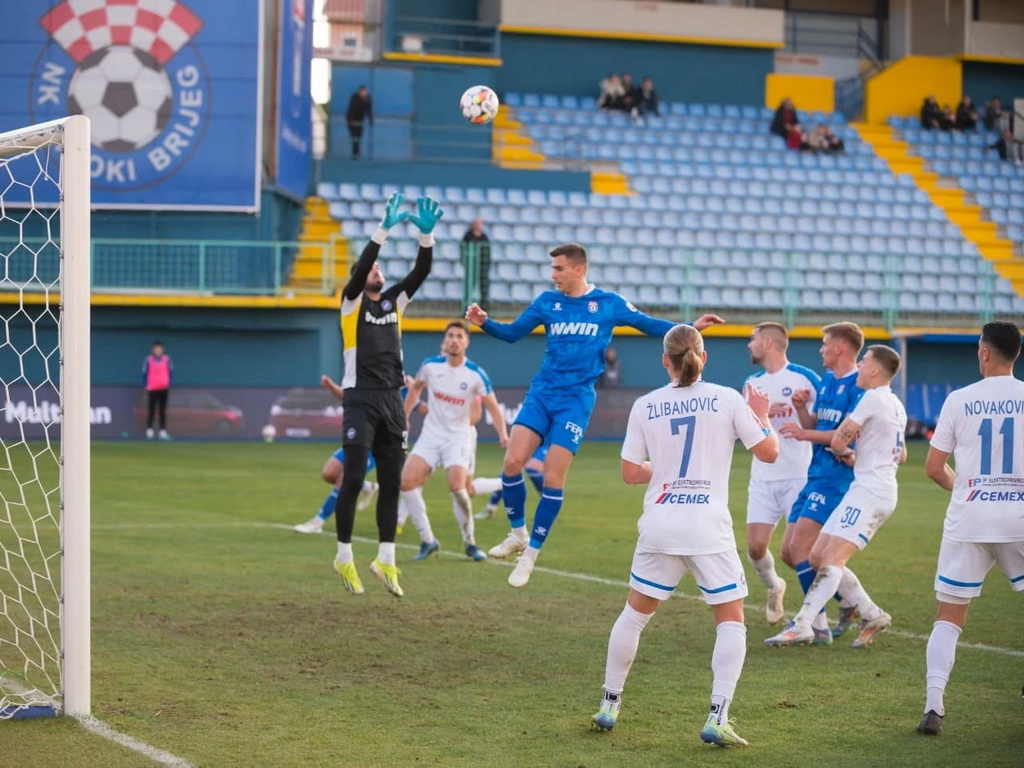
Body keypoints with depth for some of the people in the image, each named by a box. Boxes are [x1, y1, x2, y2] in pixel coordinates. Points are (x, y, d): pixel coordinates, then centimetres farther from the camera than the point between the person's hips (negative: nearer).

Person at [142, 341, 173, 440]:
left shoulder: (166, 359, 5)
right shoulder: (148, 360, -1)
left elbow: (171, 373, 10)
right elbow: (144, 374, 4)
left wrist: (169, 386, 2)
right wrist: (146, 387, -1)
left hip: (164, 389, 2)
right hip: (152, 389, -2)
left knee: (163, 411, 3)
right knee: (152, 411, -2)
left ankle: (163, 432, 3)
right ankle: (149, 431, 3)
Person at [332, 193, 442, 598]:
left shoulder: (395, 300, 13)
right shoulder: (352, 301, 1)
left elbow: (421, 271, 2)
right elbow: (360, 266, -16)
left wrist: (427, 234, -13)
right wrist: (384, 229, -24)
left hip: (392, 400, 5)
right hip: (361, 399, -5)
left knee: (391, 481, 3)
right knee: (354, 478, -6)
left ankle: (386, 559, 7)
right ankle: (344, 557, 4)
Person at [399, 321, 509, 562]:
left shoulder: (476, 374, -12)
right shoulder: (430, 365, -4)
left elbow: (492, 406, -7)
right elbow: (415, 388, 16)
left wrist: (502, 433, -22)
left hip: (459, 437, -3)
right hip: (431, 434, 3)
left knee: (457, 486, -25)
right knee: (406, 481, -16)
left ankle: (470, 542, -4)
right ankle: (428, 541, -3)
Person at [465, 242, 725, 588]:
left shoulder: (608, 303, 0)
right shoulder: (547, 301, 5)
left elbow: (648, 324, 9)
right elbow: (512, 332, 11)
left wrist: (690, 328, -1)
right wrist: (485, 322, -7)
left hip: (576, 400, -3)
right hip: (541, 392, 3)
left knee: (553, 478, -8)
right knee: (513, 461, -13)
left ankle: (531, 553, 5)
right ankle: (517, 534, 9)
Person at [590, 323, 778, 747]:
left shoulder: (645, 406, 2)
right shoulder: (726, 399, -3)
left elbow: (630, 473, 6)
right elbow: (769, 452, 1)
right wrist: (761, 414, 18)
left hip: (660, 525, 2)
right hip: (709, 527, -2)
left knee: (635, 612, 19)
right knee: (731, 620, 7)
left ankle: (609, 706, 25)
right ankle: (717, 719, -6)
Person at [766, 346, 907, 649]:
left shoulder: (873, 398, -12)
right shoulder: (895, 405, 18)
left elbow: (838, 442, -12)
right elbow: (901, 456, 29)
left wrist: (842, 453, 10)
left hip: (869, 492, -10)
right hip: (865, 490, 10)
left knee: (832, 559, -18)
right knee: (818, 557, 8)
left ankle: (802, 625, -27)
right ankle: (872, 615, 11)